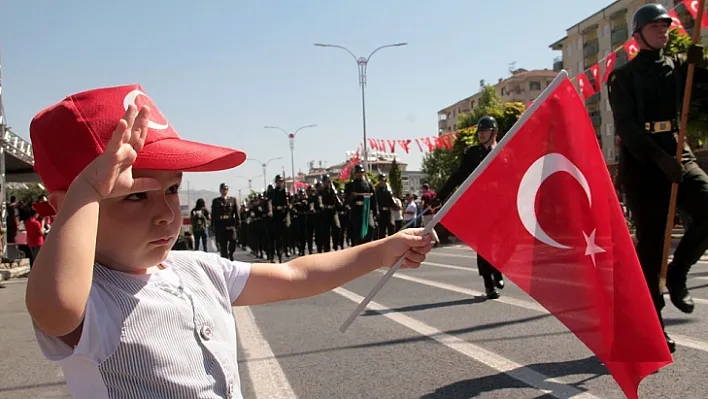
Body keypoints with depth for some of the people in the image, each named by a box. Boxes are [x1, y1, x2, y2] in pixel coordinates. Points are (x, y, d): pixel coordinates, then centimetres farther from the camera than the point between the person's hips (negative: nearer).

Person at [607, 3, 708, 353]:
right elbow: (626, 126, -10)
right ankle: (652, 324, 6)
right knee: (650, 243, -3)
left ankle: (677, 271, 1)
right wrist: (659, 157, -21)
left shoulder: (678, 66, 14)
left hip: (677, 155, 4)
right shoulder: (624, 77, 2)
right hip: (641, 163, -4)